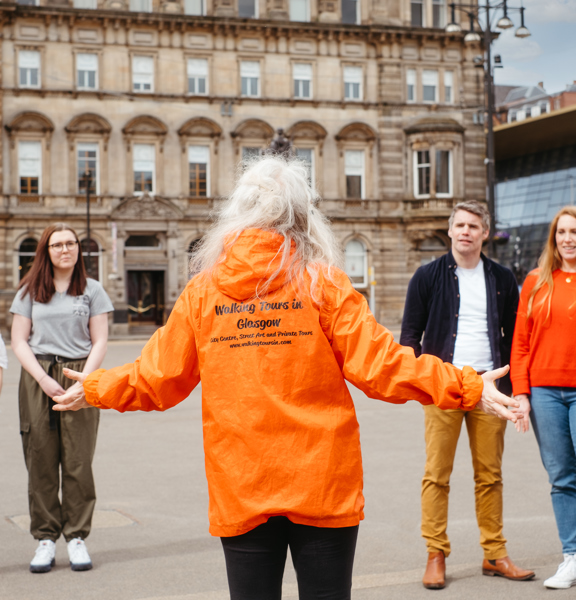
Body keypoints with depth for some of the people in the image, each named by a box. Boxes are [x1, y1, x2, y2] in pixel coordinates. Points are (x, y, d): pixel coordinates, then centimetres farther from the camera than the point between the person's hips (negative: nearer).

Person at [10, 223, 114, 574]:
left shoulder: (92, 291, 9)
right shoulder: (30, 292, 11)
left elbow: (100, 342, 5)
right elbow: (19, 341, 6)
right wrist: (44, 379, -8)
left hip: (81, 379, -1)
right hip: (38, 379, 1)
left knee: (78, 462, -3)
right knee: (41, 462, 0)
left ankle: (77, 538, 4)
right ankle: (46, 539, 7)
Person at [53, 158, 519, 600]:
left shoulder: (202, 289, 2)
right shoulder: (322, 283, -5)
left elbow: (158, 378, 9)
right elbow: (379, 365, -10)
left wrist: (95, 389, 26)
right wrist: (468, 388, -4)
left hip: (240, 493, 2)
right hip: (323, 487, -2)